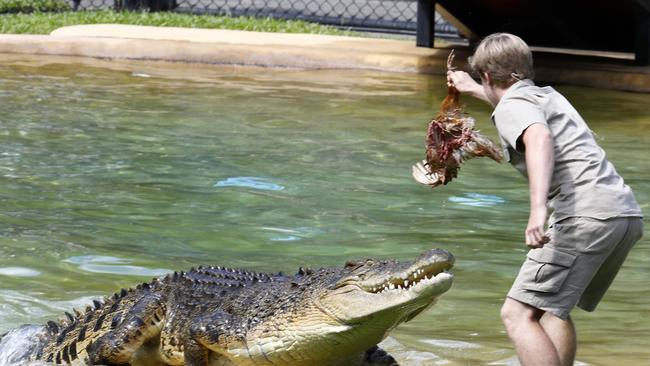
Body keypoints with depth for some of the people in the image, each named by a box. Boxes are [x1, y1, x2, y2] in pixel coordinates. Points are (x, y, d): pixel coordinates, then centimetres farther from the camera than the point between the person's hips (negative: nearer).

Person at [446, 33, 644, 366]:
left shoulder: (511, 106, 2)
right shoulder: (549, 95, 29)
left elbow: (539, 138, -22)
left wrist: (538, 207, -35)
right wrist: (471, 90, 71)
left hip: (588, 216, -9)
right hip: (627, 214, 9)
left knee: (518, 314, -10)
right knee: (552, 307, 25)